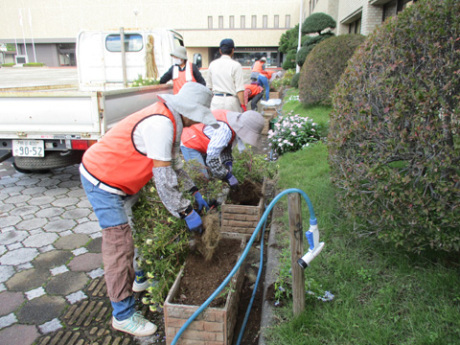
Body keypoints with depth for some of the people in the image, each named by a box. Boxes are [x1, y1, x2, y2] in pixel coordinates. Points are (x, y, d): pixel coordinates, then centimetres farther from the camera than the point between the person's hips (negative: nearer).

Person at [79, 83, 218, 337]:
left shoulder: (171, 120, 4)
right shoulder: (160, 125, -29)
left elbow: (174, 161, 14)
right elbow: (163, 178, -28)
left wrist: (195, 193, 13)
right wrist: (187, 213, -19)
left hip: (117, 177, 10)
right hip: (101, 181, -10)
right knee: (119, 246, -7)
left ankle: (139, 279, 41)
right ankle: (123, 315, 7)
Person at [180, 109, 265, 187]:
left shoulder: (235, 122, -8)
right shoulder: (224, 130, -37)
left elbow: (226, 147, 7)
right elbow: (212, 160, -32)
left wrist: (228, 163, -8)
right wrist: (227, 175, -22)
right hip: (190, 144, -9)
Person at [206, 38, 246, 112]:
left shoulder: (212, 64, 9)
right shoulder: (235, 65, -4)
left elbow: (209, 86, 15)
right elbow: (239, 89, -10)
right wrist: (243, 105, -7)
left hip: (216, 101, 4)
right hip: (231, 101, -4)